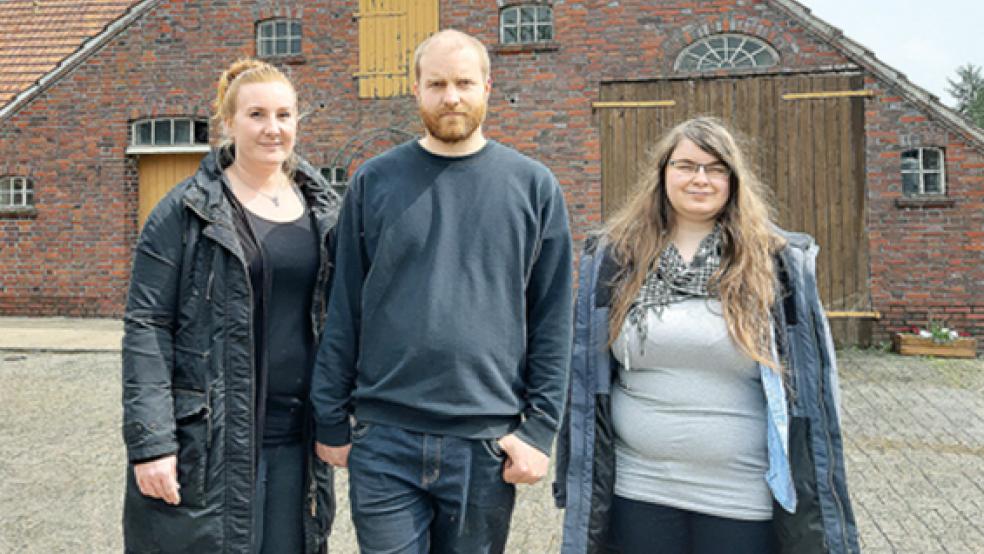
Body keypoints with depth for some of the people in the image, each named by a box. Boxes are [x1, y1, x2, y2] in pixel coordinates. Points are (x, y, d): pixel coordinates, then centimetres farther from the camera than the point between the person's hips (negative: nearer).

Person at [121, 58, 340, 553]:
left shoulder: (322, 209, 8)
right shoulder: (186, 210, -4)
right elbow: (146, 328, -8)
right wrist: (149, 442, -14)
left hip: (296, 443, 4)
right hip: (206, 443, -3)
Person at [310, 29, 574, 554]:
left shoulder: (534, 185, 1)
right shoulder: (374, 181, 2)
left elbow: (552, 319, 1)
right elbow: (344, 310, 4)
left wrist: (540, 427, -4)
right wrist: (331, 421, 3)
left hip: (488, 445, 0)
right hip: (384, 441, 0)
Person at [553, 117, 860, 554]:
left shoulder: (776, 264, -3)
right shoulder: (616, 257, 1)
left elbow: (809, 381, 1)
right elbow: (586, 371, 5)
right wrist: (578, 479, 5)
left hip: (744, 500, -1)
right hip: (637, 489, 1)